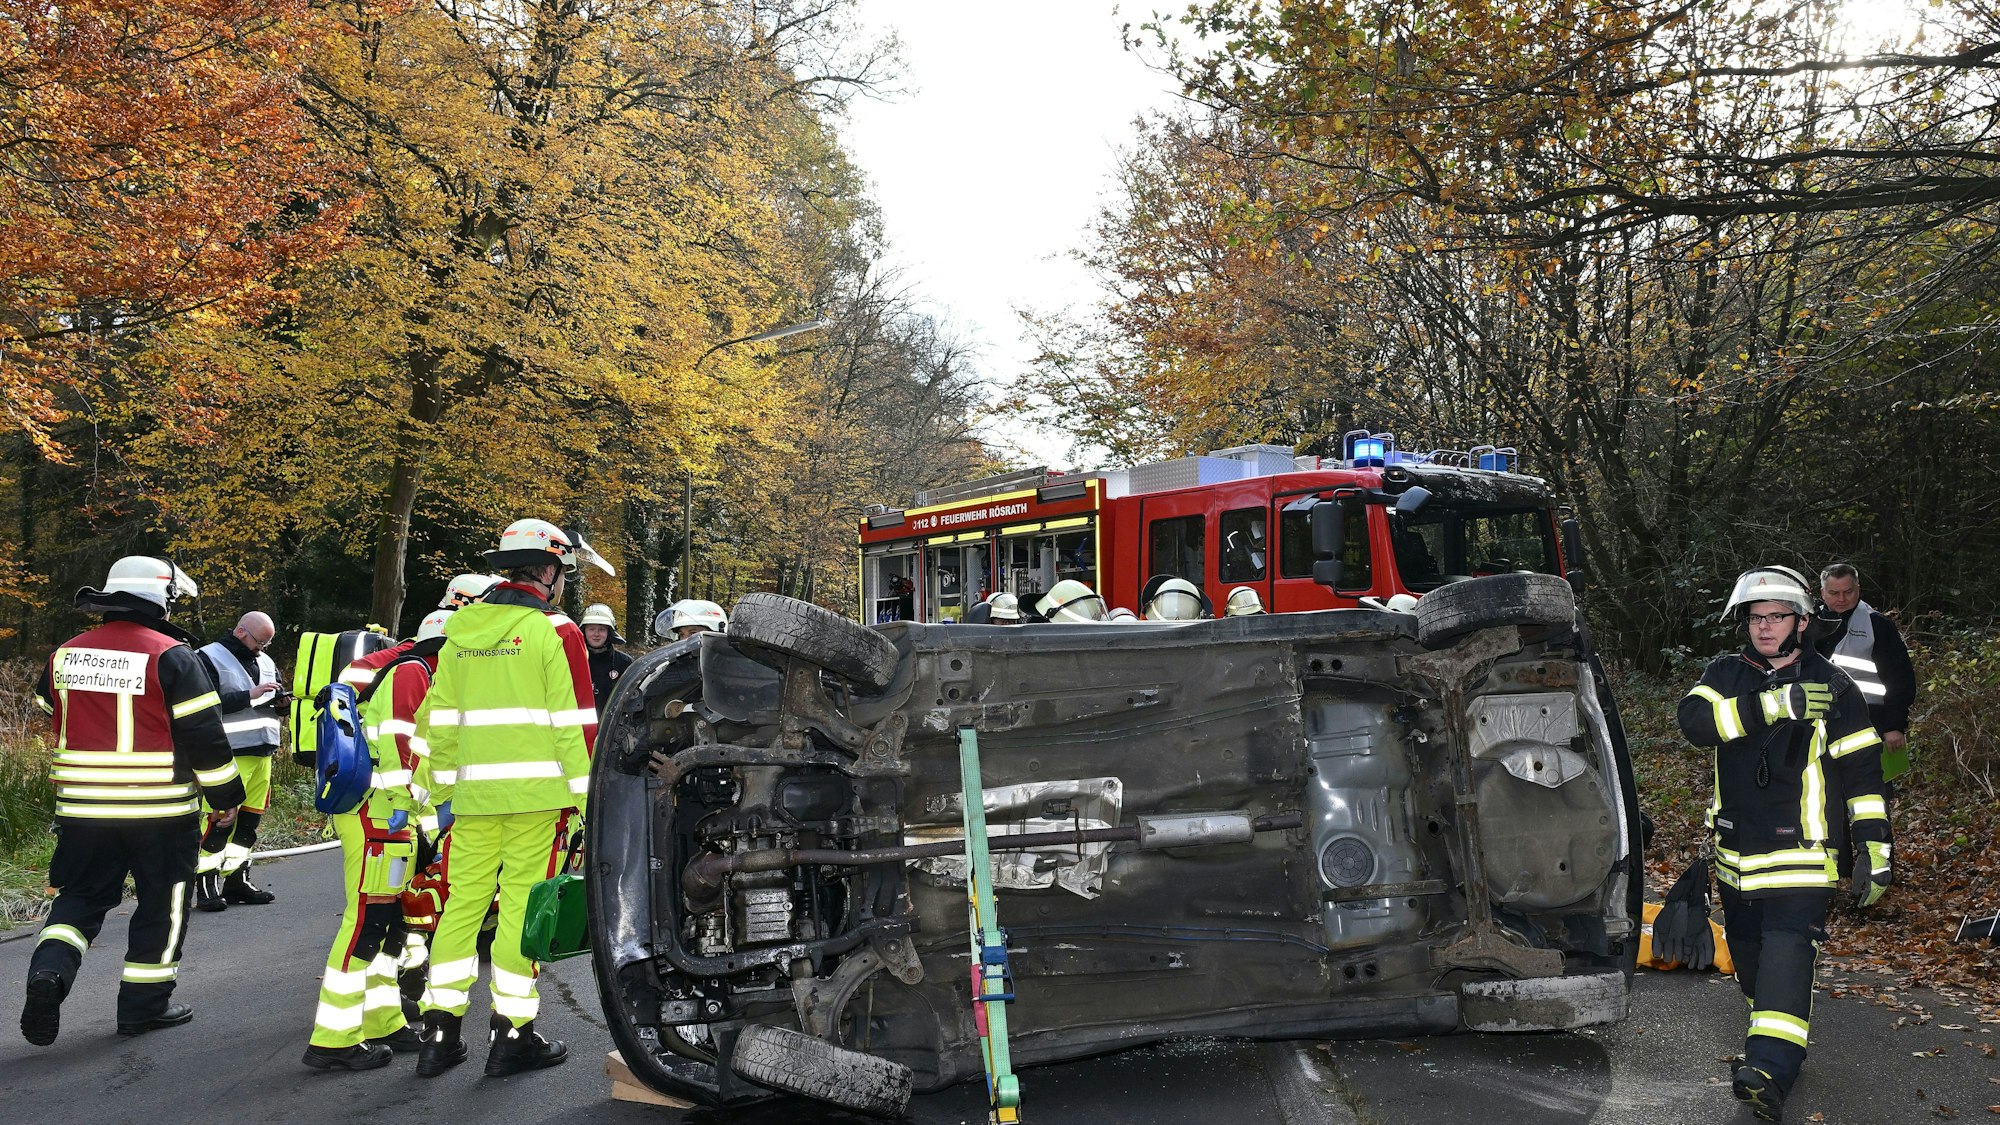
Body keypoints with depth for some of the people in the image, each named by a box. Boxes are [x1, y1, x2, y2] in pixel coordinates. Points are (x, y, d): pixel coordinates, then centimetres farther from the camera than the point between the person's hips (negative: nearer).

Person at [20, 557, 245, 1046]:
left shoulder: (65, 655, 6)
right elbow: (204, 736, -13)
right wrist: (226, 796, -2)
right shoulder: (172, 657, -12)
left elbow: (49, 717, 20)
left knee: (80, 897, 17)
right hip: (162, 810, -4)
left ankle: (49, 969, -6)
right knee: (162, 904, 9)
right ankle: (144, 1004, 15)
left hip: (83, 806, 5)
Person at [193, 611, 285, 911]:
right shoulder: (209, 658, -5)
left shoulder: (266, 662, 18)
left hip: (263, 752, 7)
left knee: (249, 818, 10)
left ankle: (236, 880, 19)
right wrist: (250, 696, -18)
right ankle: (206, 885, -2)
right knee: (222, 818, -10)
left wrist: (281, 703, 2)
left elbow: (276, 706, 25)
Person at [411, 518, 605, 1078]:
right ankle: (512, 1035, 9)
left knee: (463, 902, 12)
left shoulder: (459, 629, 11)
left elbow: (441, 718, 13)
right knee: (523, 906, 1)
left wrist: (443, 785, 21)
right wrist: (587, 796, -5)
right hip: (538, 791, -5)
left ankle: (440, 1032, 17)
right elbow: (575, 723, -10)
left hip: (475, 794, 5)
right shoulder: (555, 631, -7)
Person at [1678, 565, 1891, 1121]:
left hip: (1802, 856, -4)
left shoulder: (1833, 687, -1)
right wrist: (1773, 704, -27)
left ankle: (1771, 1068, -22)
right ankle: (1770, 1043, 34)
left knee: (1786, 954, -16)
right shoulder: (1725, 674, 4)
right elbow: (1694, 719, -17)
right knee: (1747, 957, 15)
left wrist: (1875, 848, -5)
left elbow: (1863, 771, 0)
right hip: (1736, 855, 4)